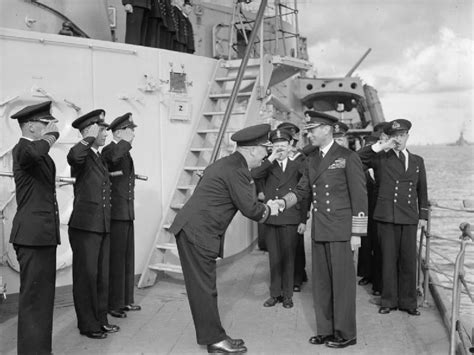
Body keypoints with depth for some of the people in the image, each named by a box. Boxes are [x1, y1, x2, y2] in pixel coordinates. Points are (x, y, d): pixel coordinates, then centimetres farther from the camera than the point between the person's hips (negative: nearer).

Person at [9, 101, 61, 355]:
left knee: (43, 296, 15)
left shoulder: (41, 152, 18)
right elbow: (33, 153, -35)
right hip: (33, 234, -10)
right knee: (33, 299, -6)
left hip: (44, 233, 10)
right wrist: (50, 137, -19)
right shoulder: (22, 148, -10)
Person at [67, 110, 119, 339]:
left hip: (103, 226, 8)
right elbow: (73, 157, -36)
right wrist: (90, 137, -25)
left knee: (102, 275, 13)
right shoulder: (82, 156, -10)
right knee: (86, 276, 1)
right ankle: (87, 324, 13)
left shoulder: (100, 158, 16)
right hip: (85, 227, -8)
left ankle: (100, 319, 25)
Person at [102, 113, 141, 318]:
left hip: (127, 213, 9)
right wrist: (127, 140, -24)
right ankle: (112, 304, 6)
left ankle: (125, 300, 23)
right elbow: (115, 158, -36)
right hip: (115, 214, -9)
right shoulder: (108, 150, -11)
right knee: (115, 259, -4)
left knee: (127, 258, 13)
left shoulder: (126, 153, 17)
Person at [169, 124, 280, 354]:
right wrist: (268, 210, 3)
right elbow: (250, 208, -13)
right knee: (204, 287, -1)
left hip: (193, 230, 10)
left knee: (204, 287, 14)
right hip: (198, 233, -10)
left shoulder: (226, 164, 16)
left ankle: (212, 336, 23)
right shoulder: (236, 170, -16)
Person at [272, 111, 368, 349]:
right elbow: (303, 190, 15)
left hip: (341, 231, -6)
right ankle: (326, 330, 22)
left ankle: (345, 333, 15)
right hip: (319, 231, 6)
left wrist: (357, 233, -10)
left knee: (342, 281, 2)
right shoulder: (312, 161, 13)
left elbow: (359, 197, -8)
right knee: (321, 282, 10)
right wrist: (284, 202, -5)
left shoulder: (348, 157, -6)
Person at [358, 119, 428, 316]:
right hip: (386, 217, -2)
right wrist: (376, 147, -16)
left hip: (410, 219, 2)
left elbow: (422, 190, 18)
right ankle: (389, 301, 18)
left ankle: (408, 301, 19)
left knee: (409, 261, 5)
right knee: (389, 260, 5)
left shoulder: (417, 161, 14)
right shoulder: (380, 159, 3)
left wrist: (423, 215, 14)